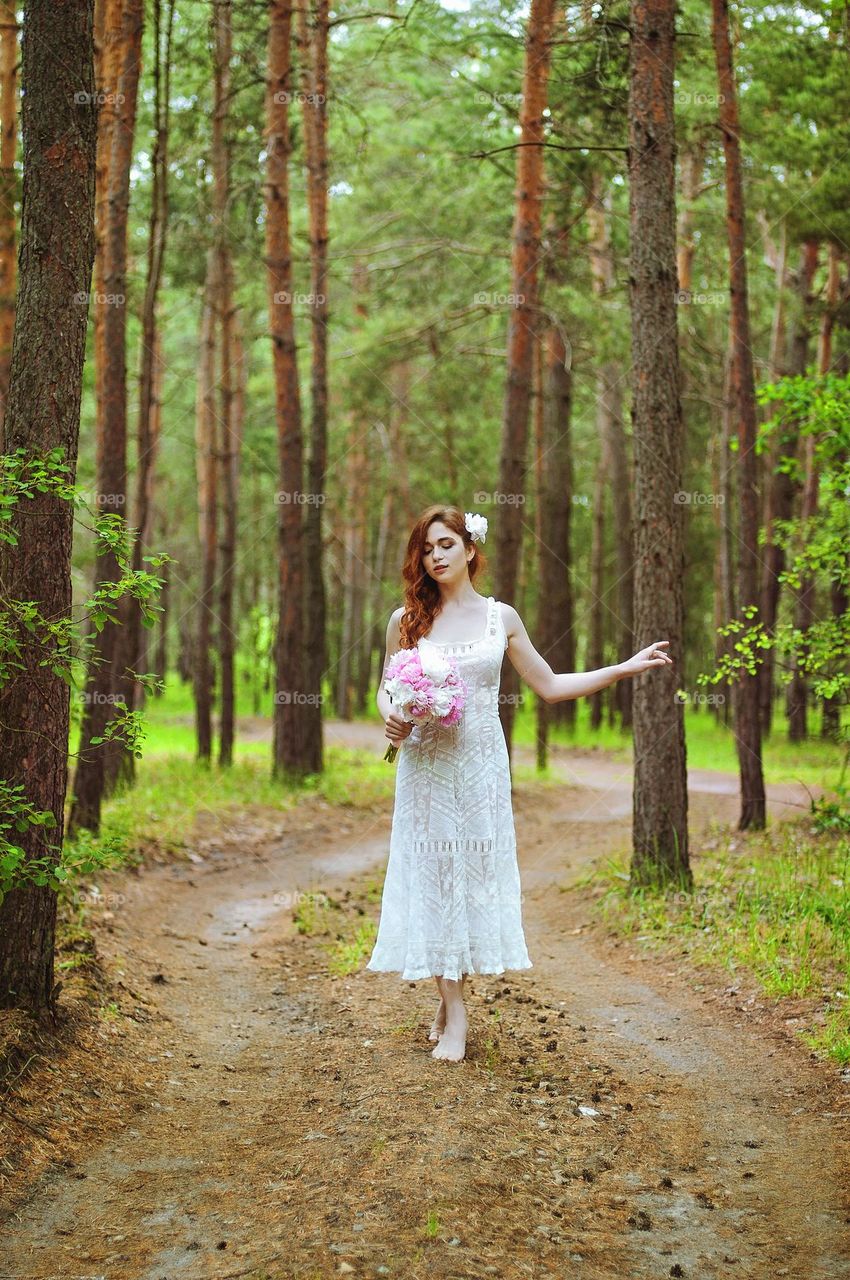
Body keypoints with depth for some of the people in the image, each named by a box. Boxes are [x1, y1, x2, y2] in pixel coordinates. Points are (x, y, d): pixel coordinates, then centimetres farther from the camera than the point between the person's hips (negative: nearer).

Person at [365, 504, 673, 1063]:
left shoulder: (501, 617, 4)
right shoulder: (407, 620, 2)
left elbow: (550, 686, 10)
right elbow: (387, 689, 13)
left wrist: (626, 667, 6)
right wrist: (391, 719, -10)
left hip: (481, 764, 0)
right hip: (424, 764, 0)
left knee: (475, 869, 1)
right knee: (432, 874, -2)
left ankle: (453, 1001, 13)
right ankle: (453, 1009, 4)